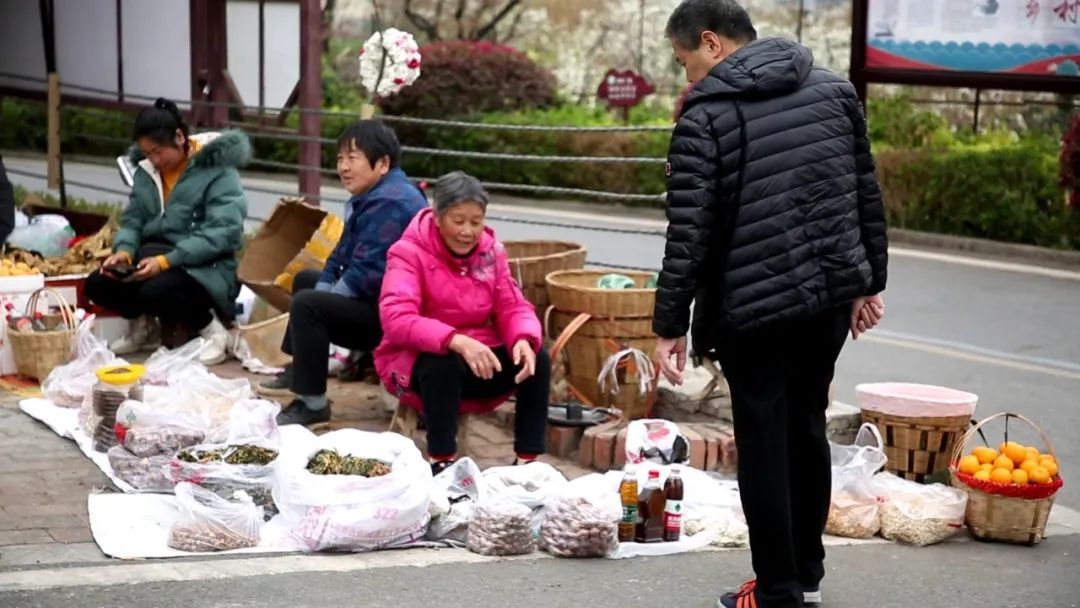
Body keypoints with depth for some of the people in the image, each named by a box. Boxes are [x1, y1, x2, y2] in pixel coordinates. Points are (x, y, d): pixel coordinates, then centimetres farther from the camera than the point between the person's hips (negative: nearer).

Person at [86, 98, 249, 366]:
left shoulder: (217, 169, -13)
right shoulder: (147, 170, 9)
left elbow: (222, 233, -21)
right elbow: (133, 220, 12)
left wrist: (166, 260, -28)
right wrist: (124, 250, -13)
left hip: (207, 269, -7)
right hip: (155, 258, 7)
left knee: (157, 292, -34)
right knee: (98, 284, -12)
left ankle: (211, 329, -7)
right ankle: (145, 326, 15)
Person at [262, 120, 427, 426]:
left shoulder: (389, 204, -23)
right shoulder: (372, 196, 14)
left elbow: (367, 274, -28)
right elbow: (341, 258, 15)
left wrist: (324, 300, -15)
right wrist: (322, 293, 0)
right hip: (373, 299, 12)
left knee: (306, 305, -26)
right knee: (305, 280, 27)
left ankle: (313, 403, -18)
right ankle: (299, 372, 29)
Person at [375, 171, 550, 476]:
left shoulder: (491, 251, 1)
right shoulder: (409, 252, -16)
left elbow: (512, 307, -1)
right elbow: (396, 319, -30)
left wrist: (524, 340, -27)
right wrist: (456, 341, -45)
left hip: (477, 358, 5)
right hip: (417, 362, -5)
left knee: (537, 359, -19)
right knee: (444, 363, -38)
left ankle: (528, 460, -14)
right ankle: (441, 461, -27)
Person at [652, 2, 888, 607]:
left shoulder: (706, 116, -10)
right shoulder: (834, 89, 8)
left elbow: (689, 234, -13)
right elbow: (868, 195, 11)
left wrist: (671, 324, -8)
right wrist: (869, 282, 18)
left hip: (754, 308, -6)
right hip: (832, 298, 6)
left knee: (765, 444, 4)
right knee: (807, 429, 18)